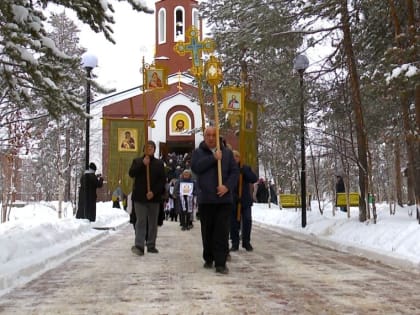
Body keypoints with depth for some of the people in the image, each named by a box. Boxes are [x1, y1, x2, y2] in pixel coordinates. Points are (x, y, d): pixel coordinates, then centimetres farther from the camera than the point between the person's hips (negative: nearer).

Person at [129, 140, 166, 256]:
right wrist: (142, 164, -16)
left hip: (154, 197, 2)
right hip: (139, 197, -1)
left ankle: (151, 245, 16)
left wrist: (154, 192, -12)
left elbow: (162, 180, 0)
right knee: (140, 221, -7)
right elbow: (131, 173, -6)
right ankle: (139, 245, -11)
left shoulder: (159, 163, 8)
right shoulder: (137, 161, 10)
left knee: (153, 223, 7)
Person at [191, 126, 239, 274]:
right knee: (207, 231, 9)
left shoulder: (227, 153, 11)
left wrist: (227, 186, -12)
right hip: (205, 198, 0)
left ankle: (221, 263, -3)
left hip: (224, 198, 0)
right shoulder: (198, 152, 7)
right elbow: (195, 167, -12)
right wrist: (213, 158, -14)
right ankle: (208, 259, 23)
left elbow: (235, 171, 4)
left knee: (222, 231, -5)